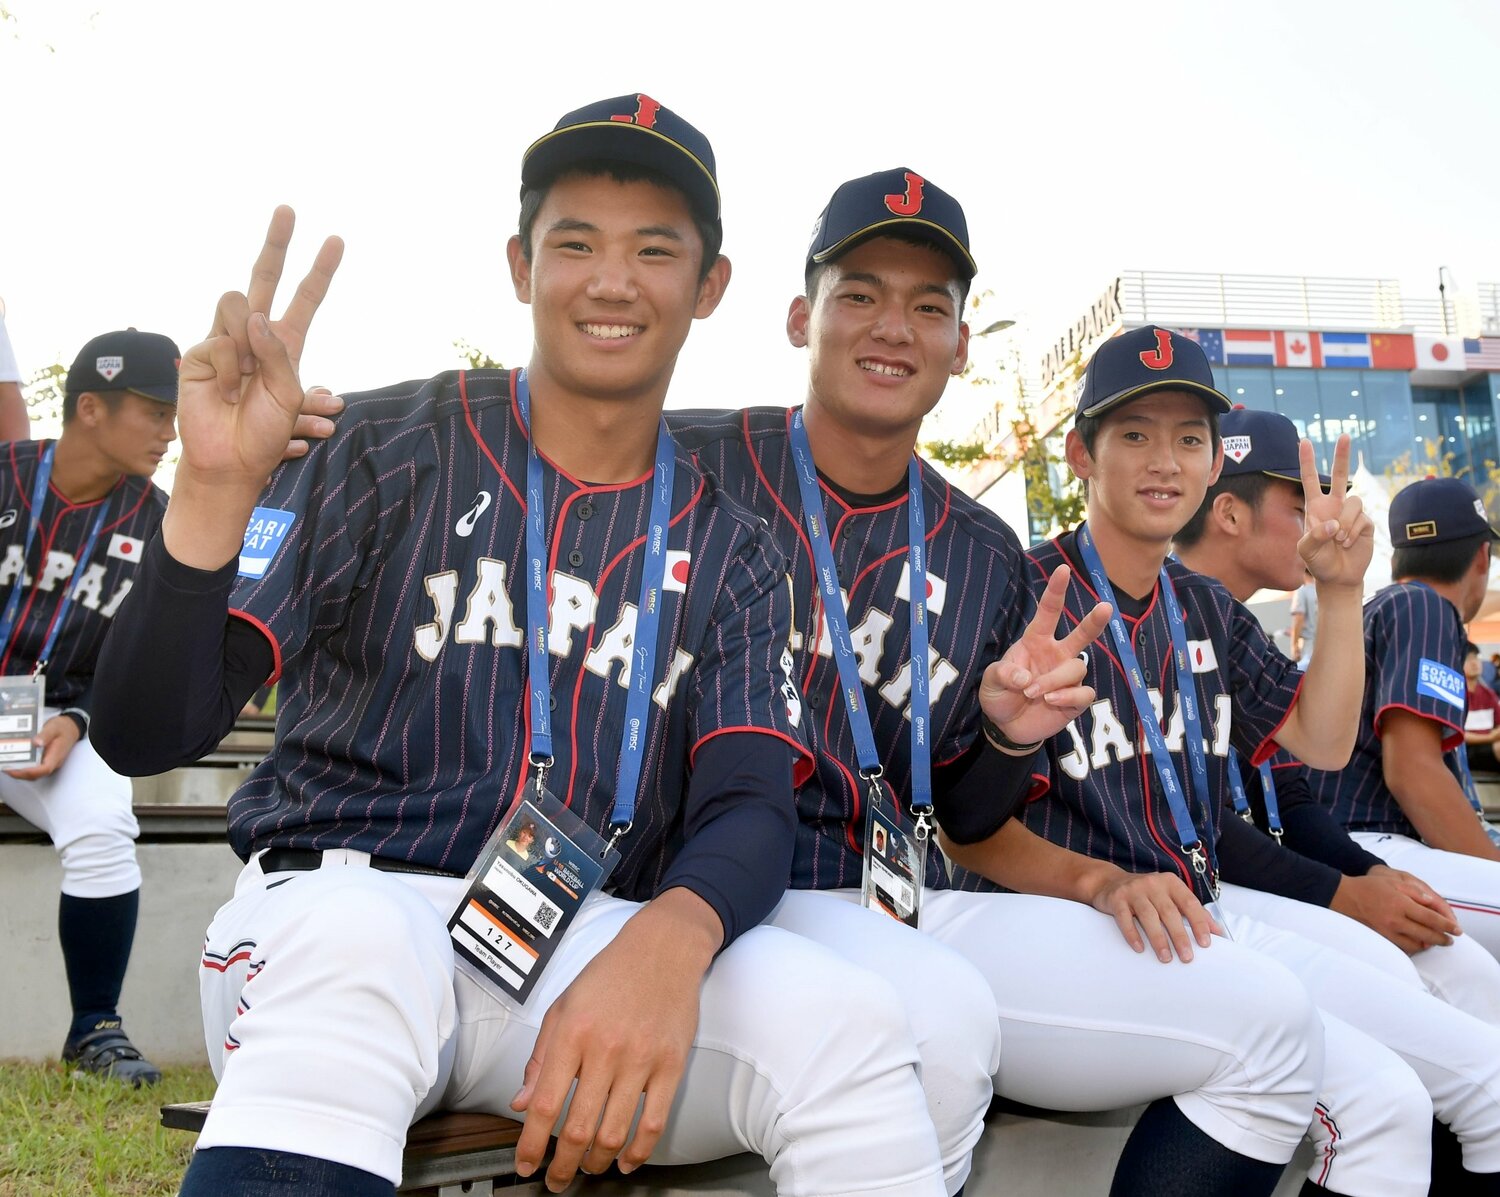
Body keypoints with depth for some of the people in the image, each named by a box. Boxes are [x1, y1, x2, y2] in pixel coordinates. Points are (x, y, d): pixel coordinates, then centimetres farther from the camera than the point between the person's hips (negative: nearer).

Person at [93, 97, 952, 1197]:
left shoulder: (728, 551, 11)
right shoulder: (388, 448, 3)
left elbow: (752, 808, -2)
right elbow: (148, 737, -4)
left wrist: (669, 940, -27)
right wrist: (217, 487, -22)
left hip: (589, 944, 2)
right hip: (340, 898, -2)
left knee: (849, 1022, -26)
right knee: (353, 946, -37)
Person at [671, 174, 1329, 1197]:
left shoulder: (985, 556, 13)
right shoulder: (690, 467, -2)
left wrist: (1011, 736, -3)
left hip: (916, 906, 6)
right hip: (735, 893, -5)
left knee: (1270, 1019, -4)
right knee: (931, 1008, -38)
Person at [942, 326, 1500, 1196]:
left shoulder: (1209, 609, 14)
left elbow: (1323, 741, 14)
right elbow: (965, 829, -13)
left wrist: (1341, 590, 5)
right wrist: (1102, 888, -31)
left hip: (1211, 921, 8)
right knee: (1379, 1098, -22)